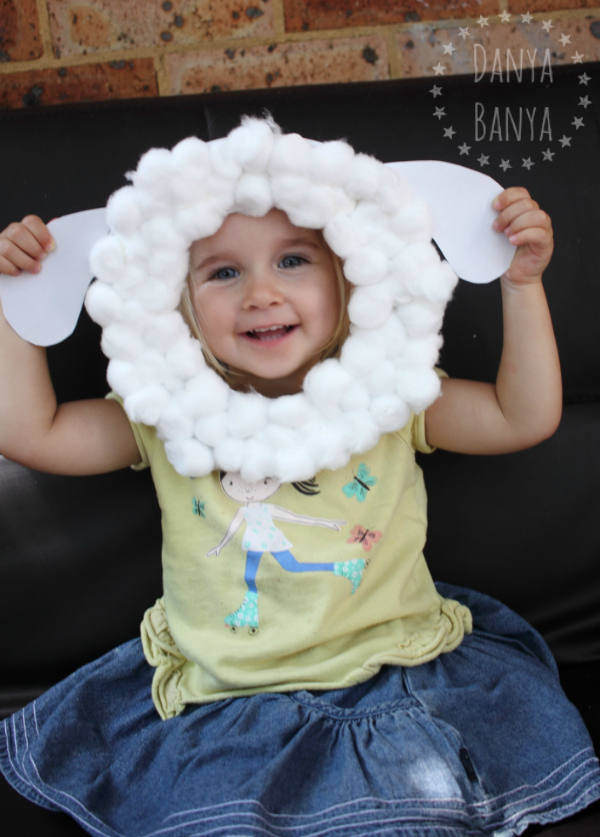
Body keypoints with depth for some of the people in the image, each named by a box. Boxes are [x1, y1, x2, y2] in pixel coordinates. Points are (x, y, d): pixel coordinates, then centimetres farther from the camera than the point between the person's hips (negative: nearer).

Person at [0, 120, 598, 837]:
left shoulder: (387, 398, -1)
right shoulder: (169, 415, -1)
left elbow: (524, 417, -1)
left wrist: (521, 284, -9)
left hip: (394, 681, 0)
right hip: (222, 707, 1)